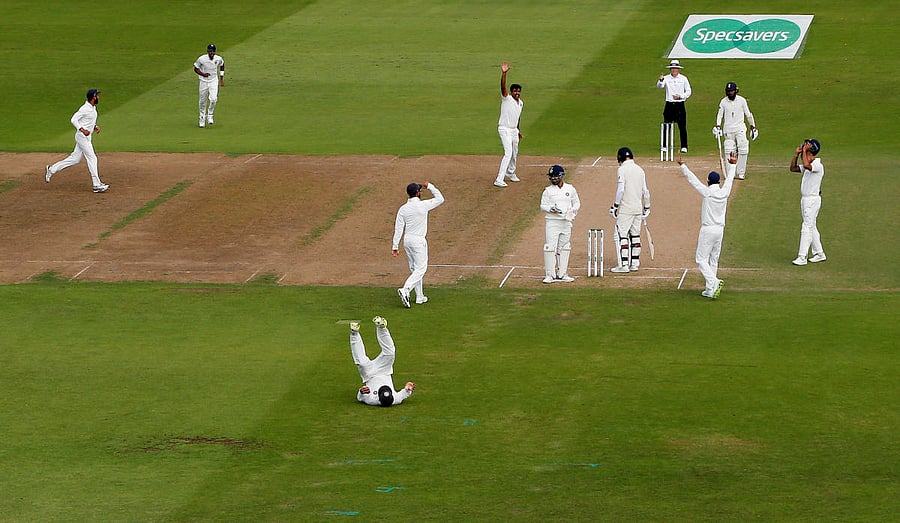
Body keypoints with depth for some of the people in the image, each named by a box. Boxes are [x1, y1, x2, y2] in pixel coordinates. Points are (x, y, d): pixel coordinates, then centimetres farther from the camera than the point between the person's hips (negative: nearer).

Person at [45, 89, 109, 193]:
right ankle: (97, 185, -5)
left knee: (75, 158, 12)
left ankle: (51, 169, 20)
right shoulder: (85, 108, -18)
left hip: (87, 137, 10)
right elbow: (73, 119, -21)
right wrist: (82, 130, -32)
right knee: (92, 158, -8)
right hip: (82, 137, -10)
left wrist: (95, 126, 8)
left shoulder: (93, 108, 12)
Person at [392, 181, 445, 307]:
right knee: (421, 268, -5)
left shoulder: (403, 209, 1)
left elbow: (398, 229, 0)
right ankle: (405, 290, -25)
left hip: (407, 240, 6)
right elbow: (440, 199, 2)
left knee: (414, 269, 14)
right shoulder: (423, 205, -12)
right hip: (418, 240, -6)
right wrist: (430, 186, 11)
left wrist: (395, 246, 4)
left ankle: (419, 297, 19)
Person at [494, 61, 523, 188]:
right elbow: (503, 87, -30)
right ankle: (499, 180, -23)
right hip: (504, 129, -8)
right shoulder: (506, 99, -12)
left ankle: (510, 172, 45)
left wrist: (518, 131, 28)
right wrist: (504, 73, -45)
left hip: (514, 130, 8)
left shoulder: (521, 103, 10)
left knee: (514, 153, 20)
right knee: (508, 153, -19)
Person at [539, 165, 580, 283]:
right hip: (552, 221, -3)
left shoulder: (570, 189, 7)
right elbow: (542, 206, 2)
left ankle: (562, 274, 18)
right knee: (550, 247, -9)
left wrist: (573, 210, -4)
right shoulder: (548, 191, 1)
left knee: (564, 248, 9)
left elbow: (577, 203, 16)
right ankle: (550, 275, -5)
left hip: (566, 222, 3)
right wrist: (550, 209, -18)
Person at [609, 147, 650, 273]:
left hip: (626, 208, -7)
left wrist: (615, 206, -8)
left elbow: (621, 190, -15)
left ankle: (624, 265, -9)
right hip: (638, 208, 7)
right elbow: (645, 191, 11)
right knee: (635, 235, 11)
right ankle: (635, 264, 12)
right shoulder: (640, 170, 10)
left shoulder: (622, 170, -9)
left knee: (622, 235, -4)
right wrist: (646, 208, 18)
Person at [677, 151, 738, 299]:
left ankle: (713, 282, -22)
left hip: (707, 230, -6)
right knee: (713, 260, 12)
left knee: (701, 259, -1)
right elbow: (729, 179, 18)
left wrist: (682, 166, 2)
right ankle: (710, 290, 12)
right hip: (720, 230, 6)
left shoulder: (707, 192, -12)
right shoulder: (724, 192, 0)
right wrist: (731, 164, 33)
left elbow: (692, 179, -7)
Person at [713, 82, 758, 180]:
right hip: (728, 129, 1)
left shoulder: (742, 100, 0)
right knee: (728, 151, -1)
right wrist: (718, 126, -9)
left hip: (740, 128, -1)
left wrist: (753, 127, 9)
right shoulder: (723, 102, 3)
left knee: (743, 151, -8)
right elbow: (720, 115, 6)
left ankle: (741, 173, -1)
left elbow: (748, 114, 6)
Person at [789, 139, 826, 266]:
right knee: (811, 227, 15)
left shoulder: (818, 166, -19)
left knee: (807, 227, -10)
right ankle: (819, 254, 23)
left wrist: (804, 151, -26)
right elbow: (793, 168, 15)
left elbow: (806, 165, -38)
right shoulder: (809, 166, 11)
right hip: (805, 199, 10)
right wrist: (796, 154, 5)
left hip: (812, 199, -10)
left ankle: (802, 257, -10)